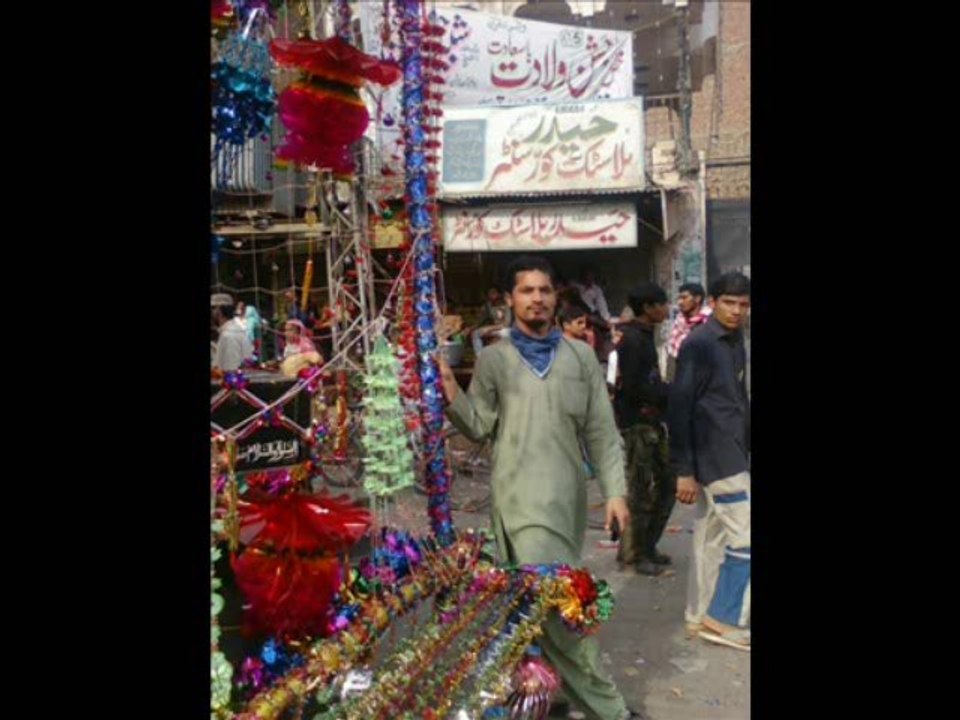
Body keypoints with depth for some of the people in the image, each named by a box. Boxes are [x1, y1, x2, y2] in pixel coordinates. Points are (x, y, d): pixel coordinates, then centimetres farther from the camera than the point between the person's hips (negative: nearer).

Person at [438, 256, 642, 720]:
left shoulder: (580, 356, 10)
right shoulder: (493, 358, 4)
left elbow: (601, 431, 8)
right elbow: (480, 428, 0)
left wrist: (614, 491, 1)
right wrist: (452, 395, -16)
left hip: (568, 495, 3)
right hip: (521, 497, -3)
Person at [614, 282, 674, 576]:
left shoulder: (644, 336, 15)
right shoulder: (632, 339, -16)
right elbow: (633, 387, -21)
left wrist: (664, 391, -1)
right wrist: (672, 392, -12)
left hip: (652, 422, 10)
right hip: (636, 424, -10)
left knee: (666, 485, 15)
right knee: (641, 491, -1)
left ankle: (647, 547, 27)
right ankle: (634, 554, 13)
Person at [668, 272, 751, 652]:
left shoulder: (735, 341, 12)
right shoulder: (698, 344, -14)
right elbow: (679, 407, -16)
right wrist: (684, 470, -18)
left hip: (731, 454, 8)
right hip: (716, 457, -8)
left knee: (712, 538, 14)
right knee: (744, 536, -5)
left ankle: (700, 616, 24)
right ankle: (723, 618, 8)